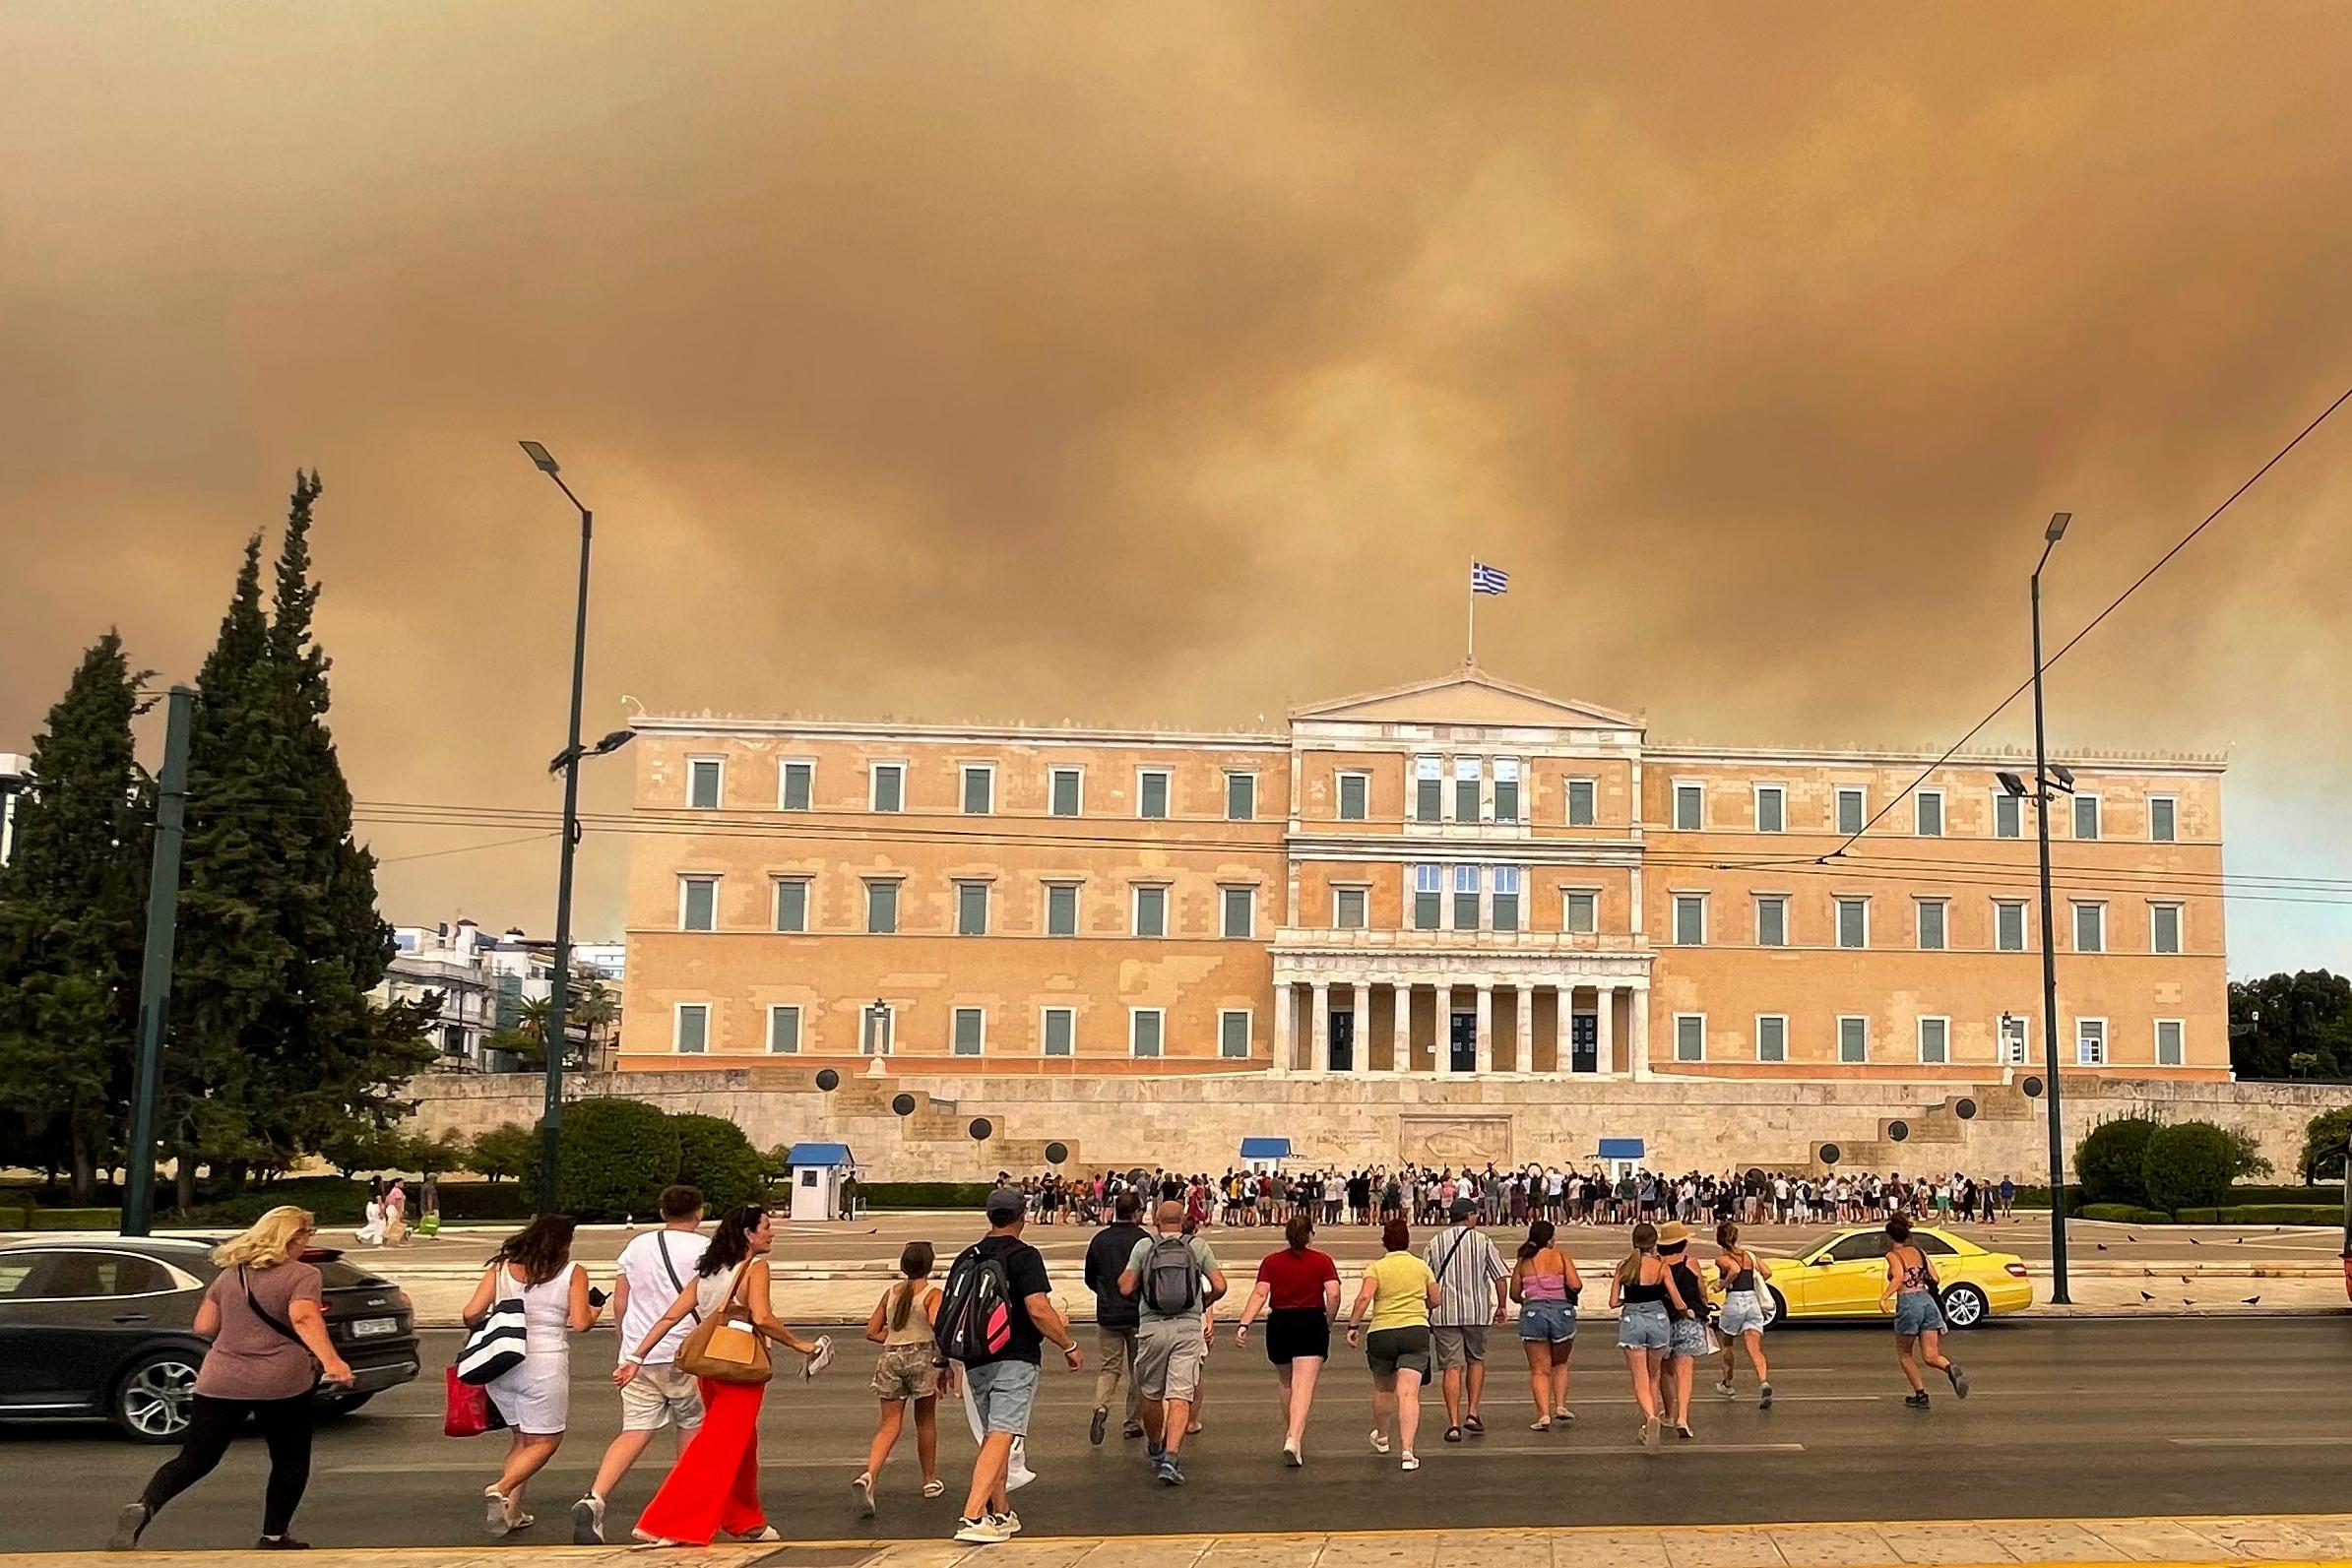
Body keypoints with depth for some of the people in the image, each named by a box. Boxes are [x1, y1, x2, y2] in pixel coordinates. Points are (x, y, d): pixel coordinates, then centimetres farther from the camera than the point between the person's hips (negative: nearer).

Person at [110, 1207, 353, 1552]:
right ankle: (273, 1538, 15)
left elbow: (203, 1327, 14)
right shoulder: (302, 1275, -5)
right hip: (282, 1384, -4)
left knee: (195, 1459, 6)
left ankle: (143, 1507, -18)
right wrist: (331, 1361, -35)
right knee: (290, 1460, 15)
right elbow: (304, 1318, -23)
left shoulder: (229, 1275, 13)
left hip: (220, 1382, 4)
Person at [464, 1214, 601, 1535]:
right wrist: (592, 1315, 12)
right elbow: (579, 1323, -9)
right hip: (544, 1366, -4)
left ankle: (511, 1510, 13)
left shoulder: (501, 1268, 6)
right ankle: (501, 1489, -14)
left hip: (500, 1363, 5)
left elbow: (471, 1314, 1)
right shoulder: (573, 1273, -2)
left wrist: (484, 1326, 22)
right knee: (545, 1441, 8)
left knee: (521, 1436, 20)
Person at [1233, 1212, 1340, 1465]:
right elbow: (1333, 1294, -8)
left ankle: (1292, 1436, 31)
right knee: (1304, 1386, -8)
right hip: (1312, 1324, -2)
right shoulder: (1323, 1261, 3)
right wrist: (1329, 1322, 7)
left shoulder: (1270, 1261, 6)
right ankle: (1294, 1439, -26)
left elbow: (1259, 1294, -5)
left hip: (1279, 1325, 2)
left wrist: (1243, 1325, -11)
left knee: (1287, 1384, 21)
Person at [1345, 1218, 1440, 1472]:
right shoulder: (1421, 1266, 5)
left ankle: (1382, 1437, 43)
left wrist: (1353, 1325, -9)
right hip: (1416, 1331, 0)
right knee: (1408, 1393, -8)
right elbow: (1435, 1300, 13)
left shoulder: (1376, 1268, -2)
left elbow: (1364, 1297, -17)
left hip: (1381, 1333, 0)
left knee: (1383, 1389, 22)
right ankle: (1406, 1451, -22)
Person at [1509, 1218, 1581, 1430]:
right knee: (1560, 1365, 22)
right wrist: (1567, 1290, 12)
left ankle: (1544, 1414, -5)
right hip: (1562, 1311, 0)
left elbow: (1514, 1294, 6)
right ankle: (1561, 1406, 10)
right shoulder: (1561, 1257, -1)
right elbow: (1576, 1285, -10)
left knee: (1539, 1369, 5)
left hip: (1533, 1314, 0)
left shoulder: (1523, 1262, 5)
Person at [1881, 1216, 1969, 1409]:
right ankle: (1952, 1371, -29)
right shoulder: (1919, 1252, 15)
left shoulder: (1893, 1255, -1)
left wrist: (1884, 1297, -24)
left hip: (1908, 1304, -5)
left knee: (1904, 1354, 16)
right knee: (1930, 1356, 1)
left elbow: (1899, 1277, -20)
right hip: (1928, 1301, 5)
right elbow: (1934, 1279, 10)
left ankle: (1921, 1395, 14)